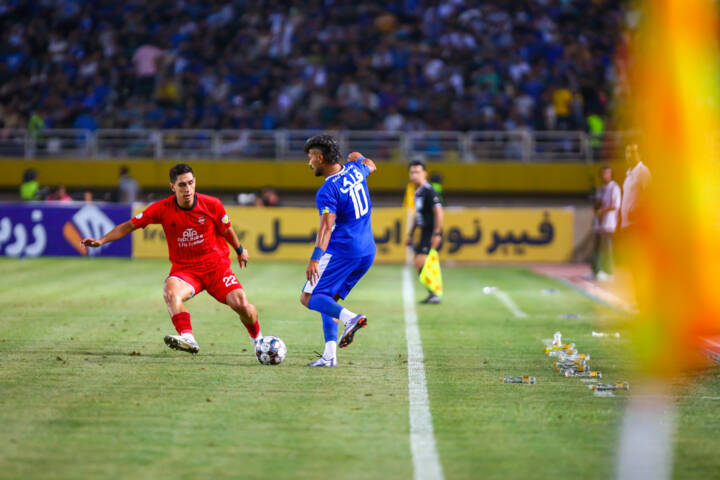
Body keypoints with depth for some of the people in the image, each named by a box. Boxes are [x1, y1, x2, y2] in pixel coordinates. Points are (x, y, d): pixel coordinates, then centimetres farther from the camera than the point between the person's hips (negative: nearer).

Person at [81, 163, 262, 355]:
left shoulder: (212, 205, -10)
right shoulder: (163, 208, -10)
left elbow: (227, 230, 10)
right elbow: (129, 225, -1)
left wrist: (240, 250, 24)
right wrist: (101, 241, -10)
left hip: (216, 266, 0)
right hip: (184, 269, 0)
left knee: (241, 305, -16)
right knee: (171, 292, -34)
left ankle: (257, 337, 15)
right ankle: (187, 338, -47)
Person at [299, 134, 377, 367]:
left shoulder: (327, 191, -16)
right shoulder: (354, 170, 7)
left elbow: (326, 226, -29)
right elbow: (370, 165, 32)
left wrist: (316, 258, -38)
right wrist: (357, 158, 54)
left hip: (342, 251, -8)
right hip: (368, 251, 8)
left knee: (309, 298, -6)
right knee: (328, 300, 14)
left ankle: (350, 318, -29)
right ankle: (330, 355, 2)